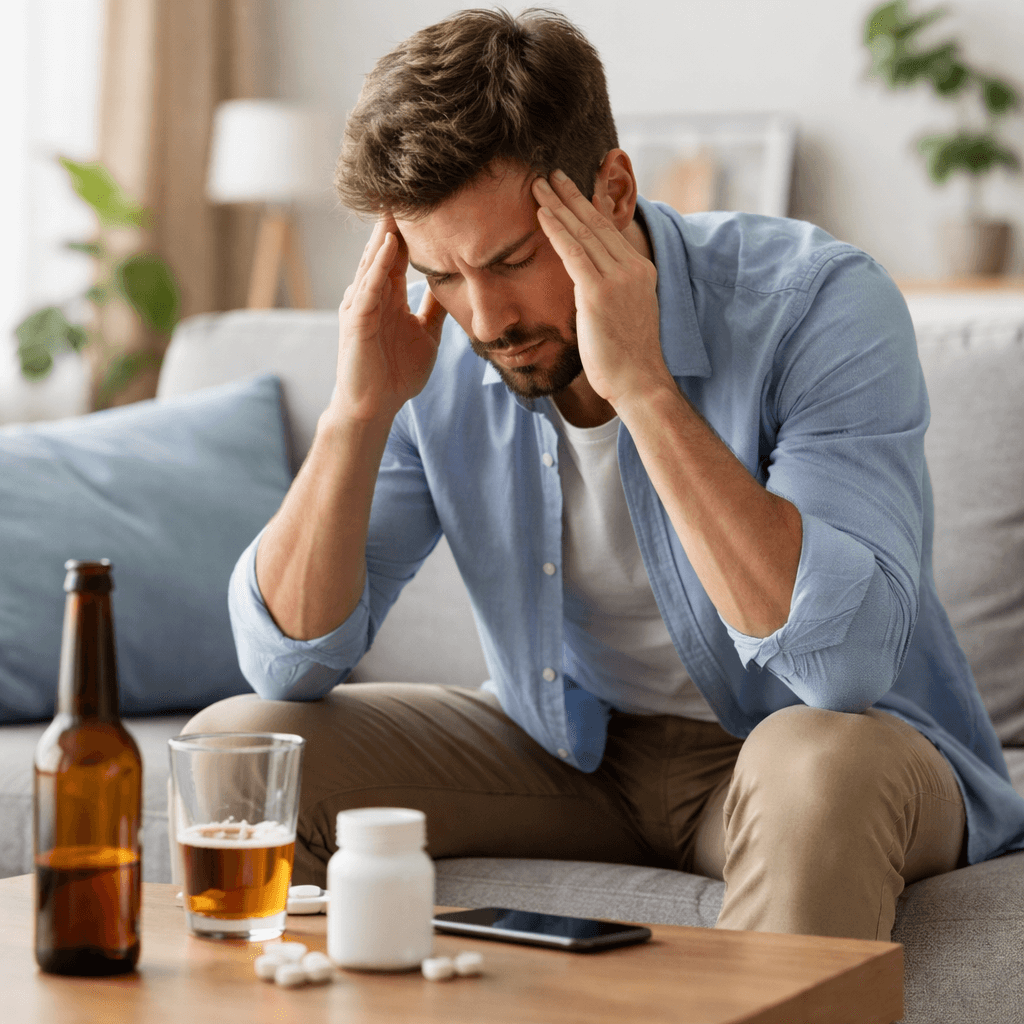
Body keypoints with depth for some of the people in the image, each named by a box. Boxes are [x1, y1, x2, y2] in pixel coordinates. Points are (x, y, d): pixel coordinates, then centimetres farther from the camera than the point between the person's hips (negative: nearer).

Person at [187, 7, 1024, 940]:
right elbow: (286, 661, -10)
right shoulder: (433, 352, -10)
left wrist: (640, 384, -37)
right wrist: (360, 409, -24)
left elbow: (847, 661, -36)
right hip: (569, 751, 4)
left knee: (820, 765, -39)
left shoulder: (818, 303, -23)